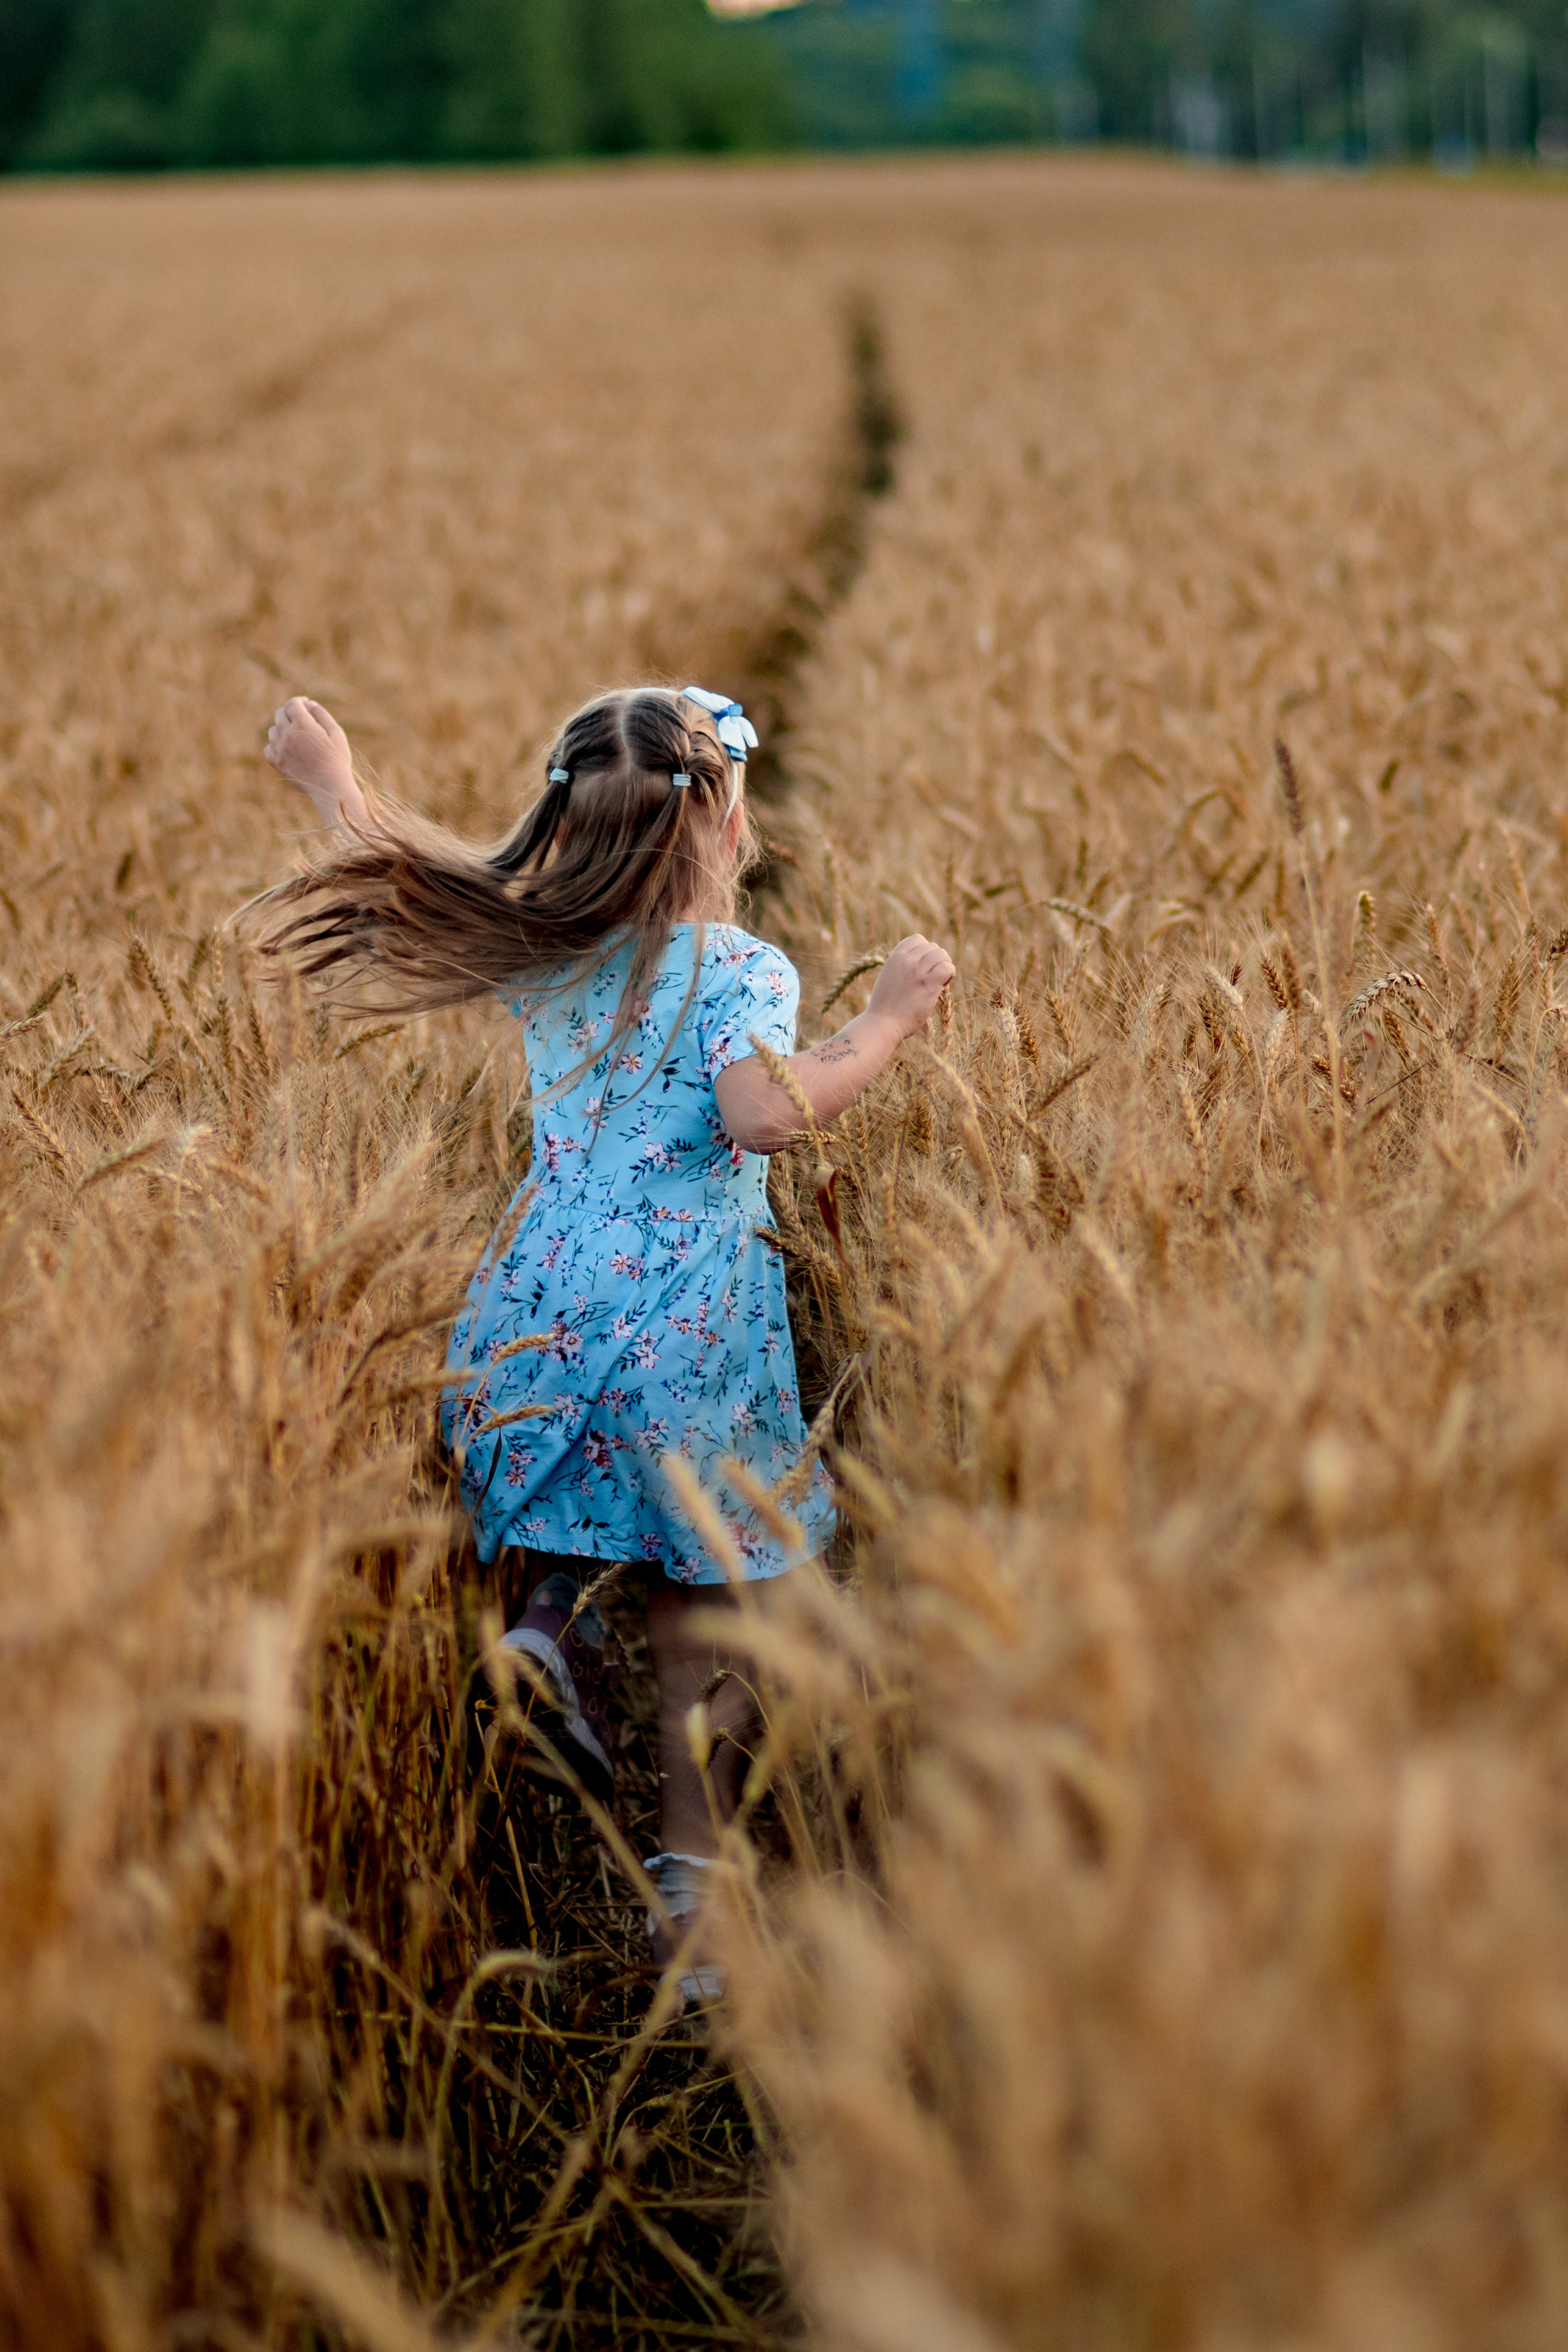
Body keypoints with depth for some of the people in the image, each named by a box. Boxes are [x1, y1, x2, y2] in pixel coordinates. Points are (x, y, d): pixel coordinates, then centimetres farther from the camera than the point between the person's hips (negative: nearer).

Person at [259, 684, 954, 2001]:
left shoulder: (539, 945, 7)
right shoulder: (743, 971, -10)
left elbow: (402, 883, 23)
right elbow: (763, 1111, -28)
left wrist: (329, 779, 39)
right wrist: (887, 1022, -16)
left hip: (542, 1291, 4)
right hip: (685, 1313, -4)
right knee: (700, 1604, 5)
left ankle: (551, 1611, 0)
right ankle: (692, 1877, 6)